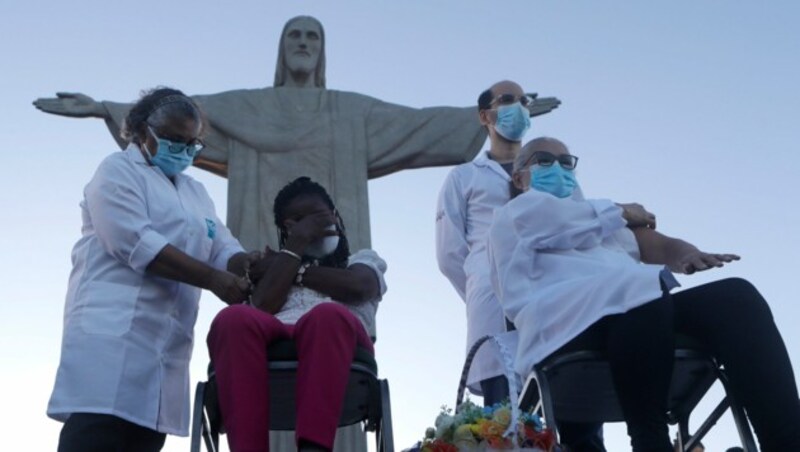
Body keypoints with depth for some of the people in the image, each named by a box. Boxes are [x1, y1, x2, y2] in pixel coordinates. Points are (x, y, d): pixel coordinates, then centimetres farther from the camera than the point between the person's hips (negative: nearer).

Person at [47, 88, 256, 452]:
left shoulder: (195, 193, 25)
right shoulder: (118, 171, 3)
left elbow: (223, 247, 13)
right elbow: (135, 243, -13)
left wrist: (246, 263, -12)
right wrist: (212, 278, -17)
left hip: (165, 339, 7)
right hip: (112, 329, -7)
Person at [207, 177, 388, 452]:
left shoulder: (362, 261, 32)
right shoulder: (274, 267, 33)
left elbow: (356, 288, 6)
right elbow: (264, 307, 8)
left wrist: (296, 271, 14)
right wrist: (296, 244, 14)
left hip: (336, 344, -1)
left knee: (329, 315, -38)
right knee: (235, 318, -34)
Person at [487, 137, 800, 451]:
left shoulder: (601, 221, 42)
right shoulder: (514, 213, 26)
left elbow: (651, 244, 26)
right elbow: (557, 222, 4)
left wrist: (685, 254, 2)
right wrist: (620, 213, 20)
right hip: (566, 320, -6)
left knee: (734, 295, -21)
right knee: (645, 289, -38)